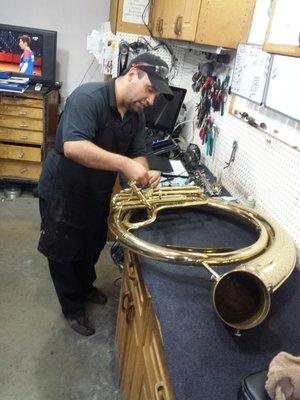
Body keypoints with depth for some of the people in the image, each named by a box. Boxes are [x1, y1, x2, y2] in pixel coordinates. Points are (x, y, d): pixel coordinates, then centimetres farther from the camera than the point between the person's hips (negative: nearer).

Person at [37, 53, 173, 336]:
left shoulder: (136, 115, -2)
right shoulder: (88, 97, -27)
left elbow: (137, 154, 0)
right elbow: (73, 147, -39)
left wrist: (144, 173, -24)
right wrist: (125, 164, -44)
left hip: (98, 195, 7)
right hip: (62, 194, -7)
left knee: (91, 248, 25)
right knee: (64, 253, 11)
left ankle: (85, 286, 52)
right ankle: (73, 308, 33)